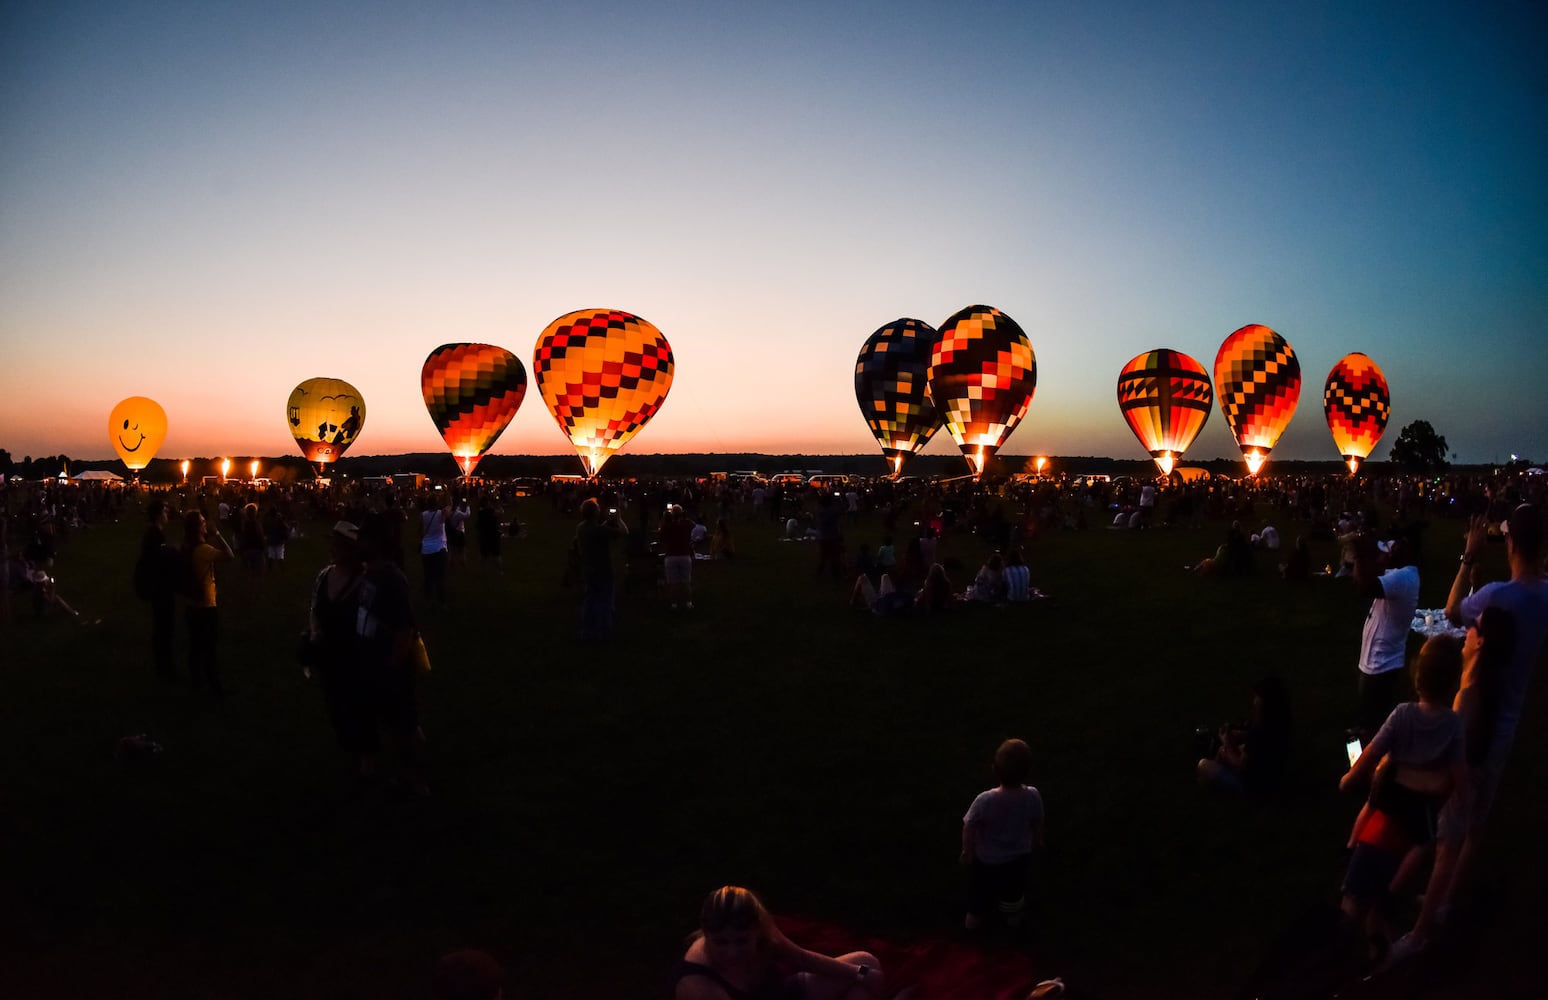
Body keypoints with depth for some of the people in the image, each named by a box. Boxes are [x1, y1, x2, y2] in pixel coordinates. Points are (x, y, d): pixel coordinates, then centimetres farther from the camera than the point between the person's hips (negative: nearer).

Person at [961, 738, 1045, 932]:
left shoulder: (985, 800, -36)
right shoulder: (1033, 796, -29)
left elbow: (969, 828, -21)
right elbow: (1037, 824, -9)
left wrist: (967, 851, -1)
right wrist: (1037, 841, 13)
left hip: (986, 859, -2)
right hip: (1019, 857, 2)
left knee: (980, 890, 28)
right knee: (1014, 890, 32)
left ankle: (974, 917, 51)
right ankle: (1013, 916, 56)